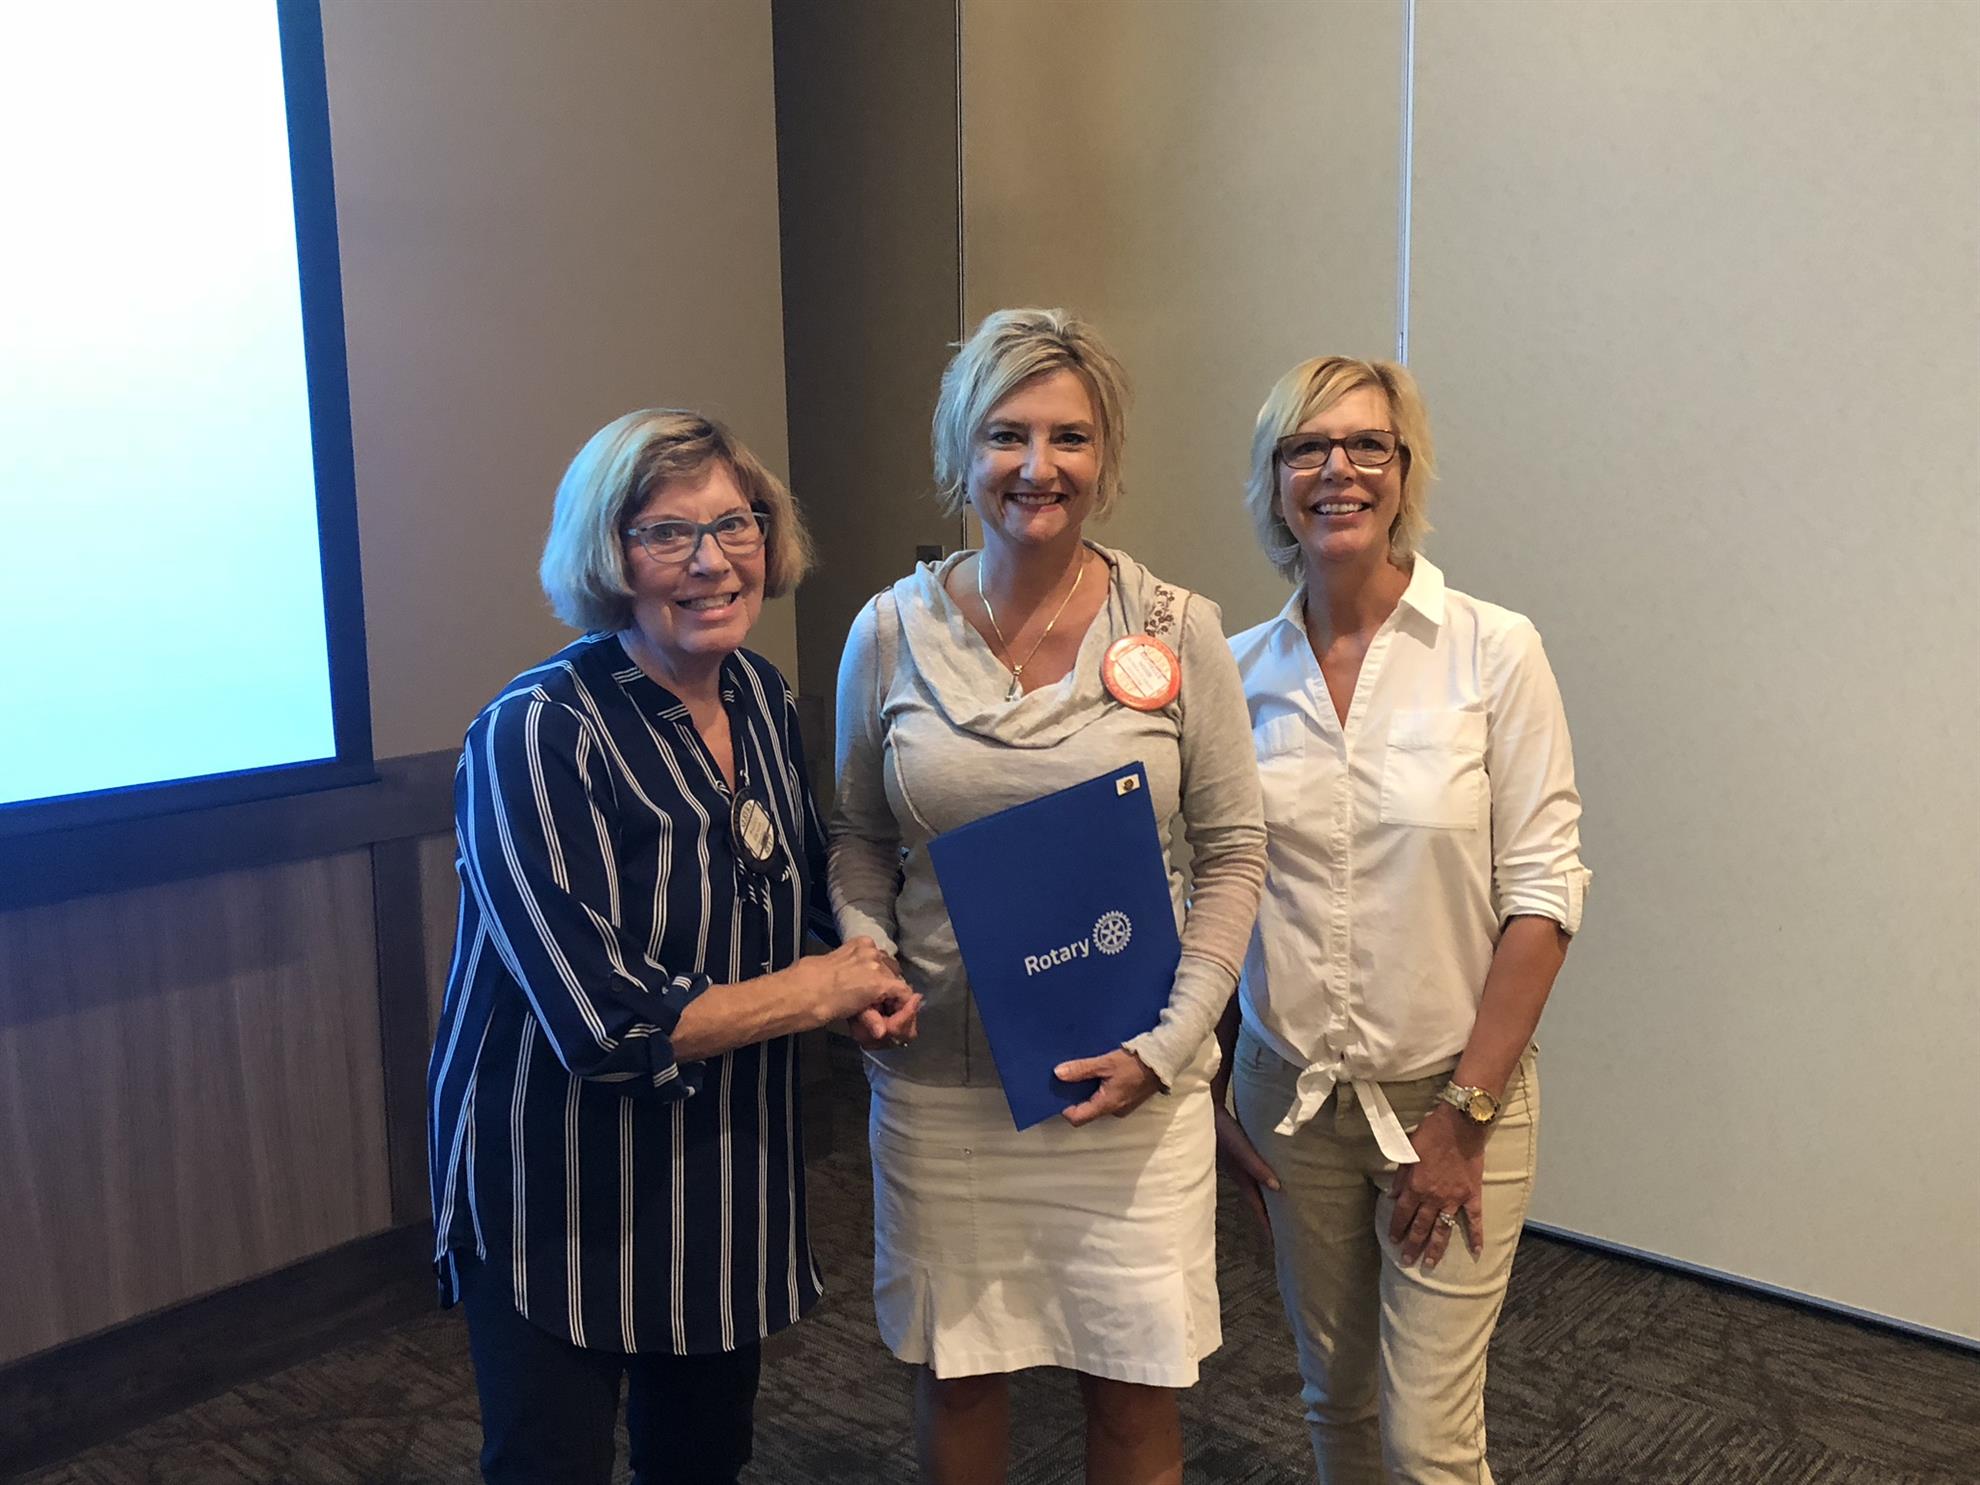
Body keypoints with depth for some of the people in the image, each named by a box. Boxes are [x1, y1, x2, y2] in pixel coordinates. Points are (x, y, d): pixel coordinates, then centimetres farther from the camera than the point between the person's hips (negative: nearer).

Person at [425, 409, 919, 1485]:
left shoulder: (761, 696, -2)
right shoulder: (535, 734, -23)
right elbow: (605, 1024, -28)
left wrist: (870, 970, -4)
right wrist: (821, 989, -17)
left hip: (730, 1182, 7)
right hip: (560, 1201, -6)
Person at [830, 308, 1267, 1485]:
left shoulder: (1177, 630, -5)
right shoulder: (892, 633, -2)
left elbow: (1232, 851, -1)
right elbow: (860, 838, 8)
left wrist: (1167, 1041, -11)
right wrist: (866, 954, -11)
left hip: (1129, 1082, -1)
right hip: (941, 1080, 1)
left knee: (1138, 1391, 10)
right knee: (954, 1372, 15)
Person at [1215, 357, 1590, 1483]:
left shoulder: (1495, 653, -10)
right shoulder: (1241, 670, 0)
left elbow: (1542, 893, -11)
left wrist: (1464, 1114, -12)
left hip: (1452, 1093, -3)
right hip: (1291, 1093, 3)